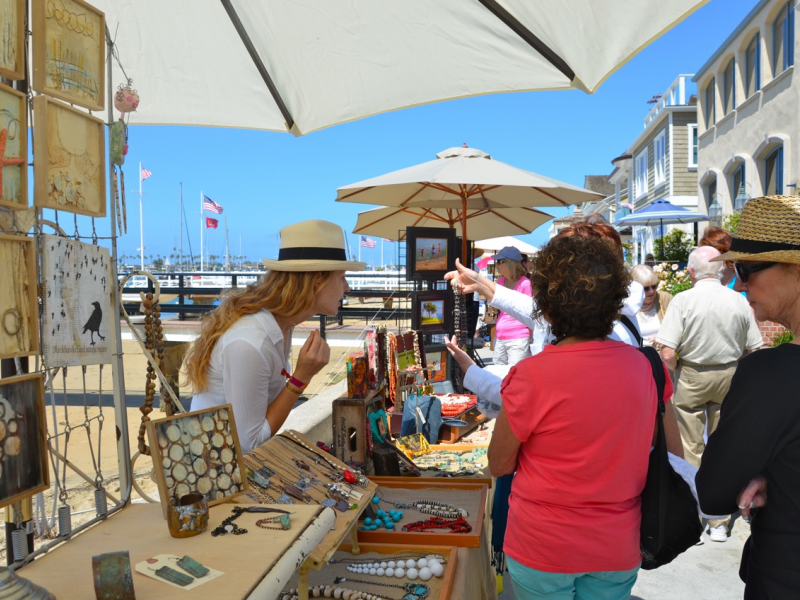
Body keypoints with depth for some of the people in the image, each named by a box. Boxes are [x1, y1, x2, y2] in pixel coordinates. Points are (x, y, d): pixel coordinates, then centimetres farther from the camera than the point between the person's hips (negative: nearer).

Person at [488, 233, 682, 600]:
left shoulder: (531, 377, -22)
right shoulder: (645, 367, -11)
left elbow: (498, 467, -10)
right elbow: (674, 454, 2)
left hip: (542, 551, -3)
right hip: (618, 553, 3)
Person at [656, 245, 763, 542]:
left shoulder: (683, 300, -14)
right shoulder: (739, 301, -4)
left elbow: (668, 354, -19)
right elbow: (752, 350, 0)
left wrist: (678, 373, 2)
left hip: (691, 376, -3)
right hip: (729, 377, 3)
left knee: (692, 449, 9)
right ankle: (719, 522, 20)